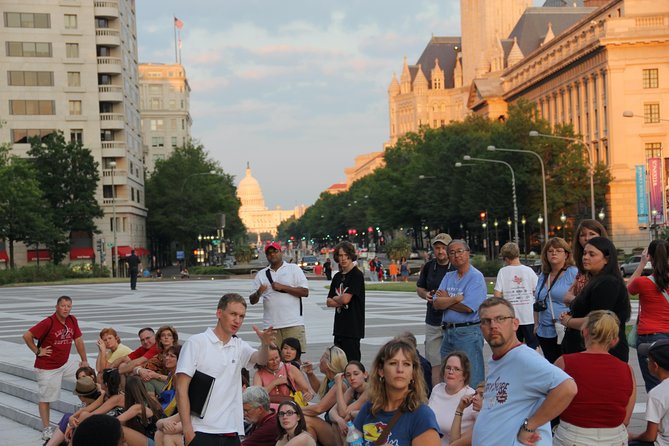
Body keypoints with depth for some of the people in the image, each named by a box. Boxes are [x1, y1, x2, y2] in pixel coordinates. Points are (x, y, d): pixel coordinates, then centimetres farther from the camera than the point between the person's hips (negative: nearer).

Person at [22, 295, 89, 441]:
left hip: (65, 363, 6)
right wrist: (37, 351, -15)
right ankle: (46, 429, 9)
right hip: (47, 367, -6)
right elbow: (27, 336, -21)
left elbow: (78, 340, 7)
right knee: (45, 398, 1)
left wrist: (84, 361, 6)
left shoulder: (72, 320, 0)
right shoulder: (48, 322, -20)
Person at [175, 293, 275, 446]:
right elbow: (181, 389, -6)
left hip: (231, 432, 5)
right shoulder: (196, 342, -2)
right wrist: (187, 429, -14)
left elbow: (260, 359, -7)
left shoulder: (240, 346, 13)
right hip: (201, 432, -5)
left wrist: (265, 344, -30)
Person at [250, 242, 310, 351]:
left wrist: (283, 287, -10)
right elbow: (252, 301, 12)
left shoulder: (294, 269, 6)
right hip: (271, 325, 3)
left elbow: (305, 292, -3)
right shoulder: (261, 274, 14)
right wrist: (258, 293, -11)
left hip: (293, 323, -3)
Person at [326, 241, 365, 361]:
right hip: (339, 326, 8)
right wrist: (340, 302, -7)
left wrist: (335, 298, 4)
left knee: (352, 361, -7)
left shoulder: (357, 275, -9)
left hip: (353, 326, -8)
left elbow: (345, 298, -16)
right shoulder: (337, 277, 14)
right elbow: (329, 302, 12)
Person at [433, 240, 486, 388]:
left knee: (471, 379, -5)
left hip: (468, 333, -7)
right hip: (448, 332, 7)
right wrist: (455, 299, -15)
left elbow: (468, 307, -18)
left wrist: (446, 299, -3)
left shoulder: (476, 277, -7)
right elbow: (436, 303, 2)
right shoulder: (448, 277, 13)